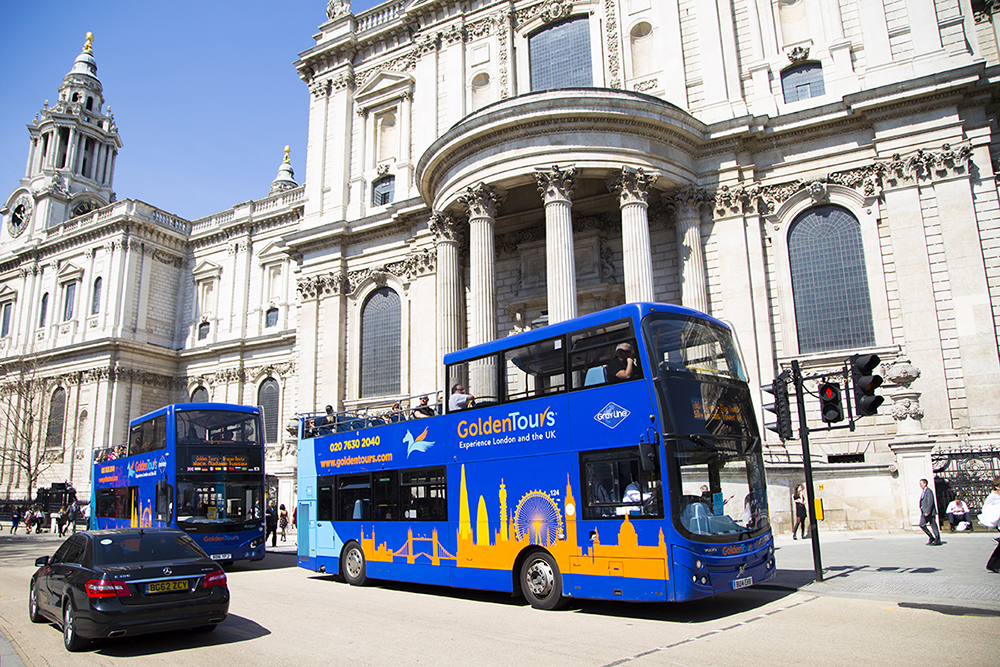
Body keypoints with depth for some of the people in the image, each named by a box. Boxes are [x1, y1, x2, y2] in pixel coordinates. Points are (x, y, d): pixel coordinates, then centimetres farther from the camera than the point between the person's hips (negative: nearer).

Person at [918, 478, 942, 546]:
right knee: (922, 524, 3)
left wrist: (928, 512, -22)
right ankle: (931, 538, 12)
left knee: (933, 526, -2)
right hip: (924, 512, 9)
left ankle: (937, 541, 5)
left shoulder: (928, 491, -13)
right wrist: (922, 512, 17)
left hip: (930, 512, -9)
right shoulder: (923, 492, 16)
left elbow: (930, 502, -19)